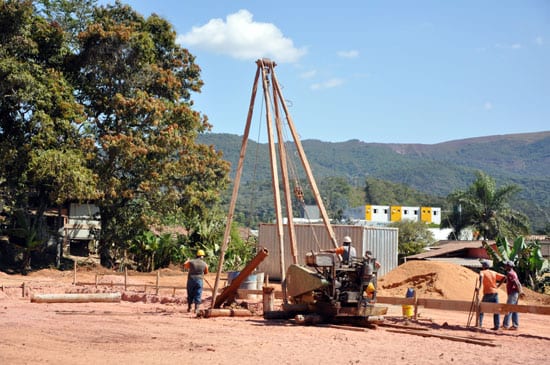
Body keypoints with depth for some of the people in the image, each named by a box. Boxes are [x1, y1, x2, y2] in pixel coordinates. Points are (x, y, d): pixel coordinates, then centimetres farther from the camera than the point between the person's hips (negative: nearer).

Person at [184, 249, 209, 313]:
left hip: (191, 280, 1)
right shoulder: (204, 264, -4)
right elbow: (206, 272, 14)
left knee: (190, 295, 15)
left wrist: (187, 261, 37)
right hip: (199, 281, -1)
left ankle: (189, 308, 23)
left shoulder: (191, 262, -4)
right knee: (198, 295, 3)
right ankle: (196, 309, -3)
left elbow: (184, 266, 17)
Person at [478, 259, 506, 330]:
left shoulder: (483, 272, -2)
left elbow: (481, 276, -27)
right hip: (495, 292, 4)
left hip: (488, 293, -4)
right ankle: (497, 326, 1)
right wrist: (498, 285, 12)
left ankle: (479, 324, 7)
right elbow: (503, 277, 11)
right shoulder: (494, 273, 13)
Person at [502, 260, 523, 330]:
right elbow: (518, 283, 17)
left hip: (512, 293, -10)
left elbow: (516, 283, -21)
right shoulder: (513, 273, 19)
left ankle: (505, 325, -7)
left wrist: (520, 292, -19)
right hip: (515, 293, 10)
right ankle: (515, 325, 11)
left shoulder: (510, 273, -13)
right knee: (514, 310, 10)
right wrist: (521, 291, 10)